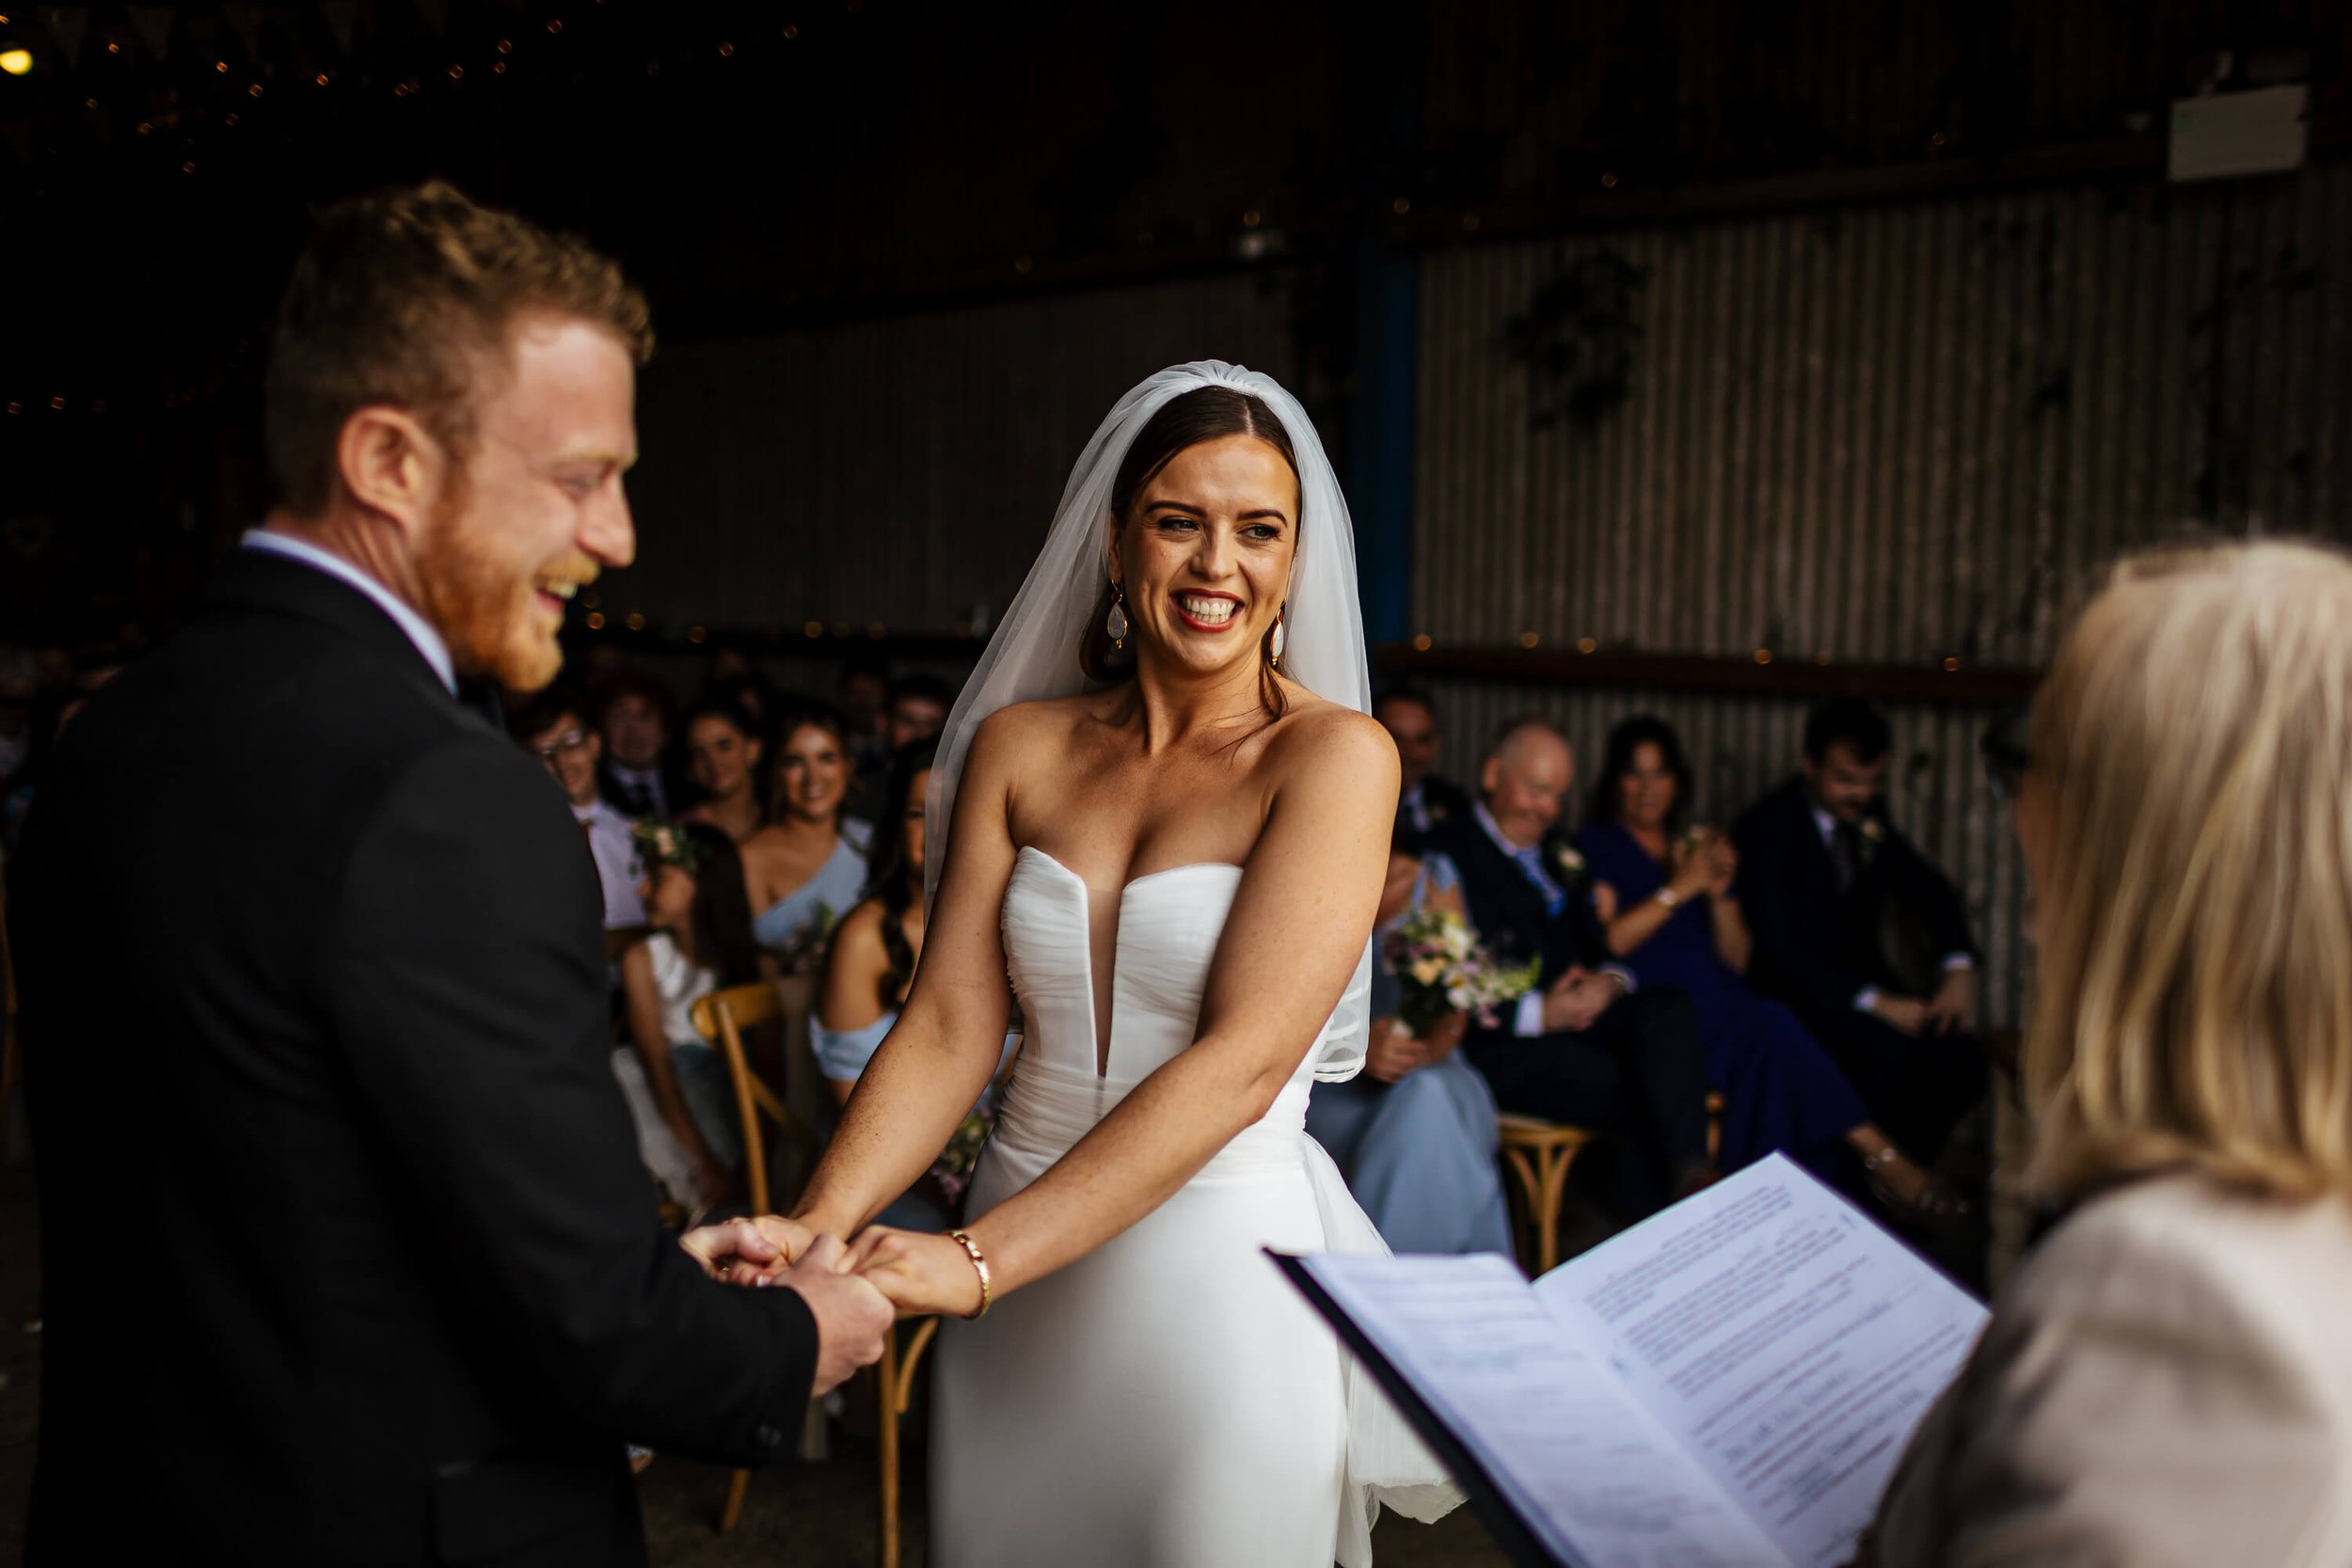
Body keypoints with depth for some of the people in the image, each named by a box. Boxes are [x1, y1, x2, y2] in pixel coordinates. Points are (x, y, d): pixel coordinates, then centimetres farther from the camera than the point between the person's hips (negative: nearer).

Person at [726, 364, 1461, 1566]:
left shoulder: (1335, 755, -10)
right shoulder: (1017, 745, 3)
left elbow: (1243, 1061, -18)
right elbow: (948, 1024, -2)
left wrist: (976, 1261, -23)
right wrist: (815, 1228, -18)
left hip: (1225, 1274, -3)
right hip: (1018, 1277, 4)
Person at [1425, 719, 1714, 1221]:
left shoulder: (1557, 859, 25)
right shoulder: (1446, 854, -4)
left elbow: (1599, 947, 22)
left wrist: (1610, 981, -3)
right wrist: (1538, 1012, -20)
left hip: (1575, 1013, 7)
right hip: (1501, 1044, -7)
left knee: (1666, 1007, -25)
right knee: (1645, 1097, -27)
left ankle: (1689, 1173, -37)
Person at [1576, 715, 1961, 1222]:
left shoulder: (1701, 848, 25)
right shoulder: (1596, 845, 11)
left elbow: (1737, 958, 18)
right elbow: (1604, 943, -5)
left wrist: (1720, 894, 2)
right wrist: (1679, 889, -7)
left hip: (1716, 1001, 5)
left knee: (1770, 1040, -31)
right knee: (1770, 1028, -31)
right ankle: (1884, 1159, -30)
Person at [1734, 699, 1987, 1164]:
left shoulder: (1867, 813, 7)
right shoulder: (1767, 829, -13)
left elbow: (1930, 889, 17)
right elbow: (1777, 952, -20)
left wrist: (1958, 970, -2)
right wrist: (1875, 1003, -25)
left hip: (1866, 982, 6)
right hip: (1798, 993, -6)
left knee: (1961, 1057, -18)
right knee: (1889, 1051, -32)